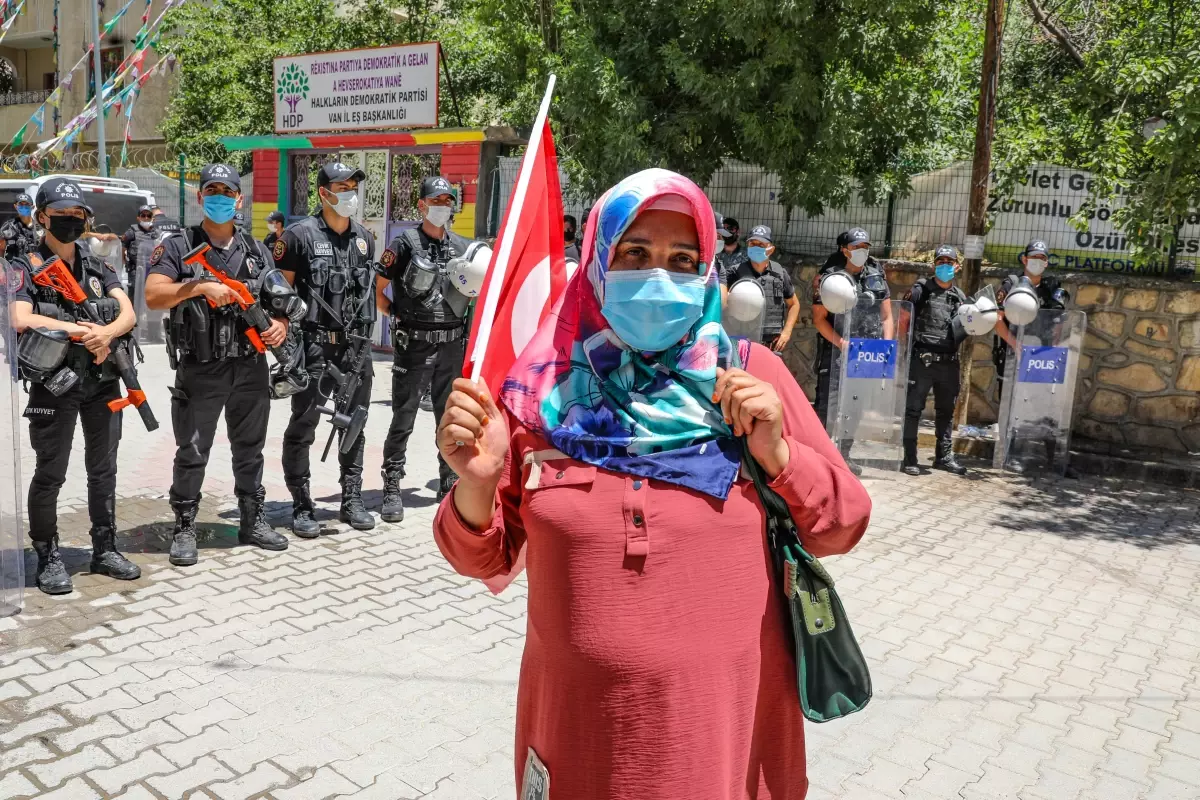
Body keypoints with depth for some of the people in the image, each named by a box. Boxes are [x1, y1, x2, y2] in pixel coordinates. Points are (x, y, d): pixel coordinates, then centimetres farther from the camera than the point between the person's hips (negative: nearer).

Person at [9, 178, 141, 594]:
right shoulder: (26, 268, -2)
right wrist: (83, 331, -17)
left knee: (103, 470, 10)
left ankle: (105, 549, 21)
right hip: (53, 383, -4)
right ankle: (48, 558, 14)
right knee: (50, 474, 2)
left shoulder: (99, 267, 11)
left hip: (103, 381, 4)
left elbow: (128, 313, 0)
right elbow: (21, 320, -17)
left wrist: (104, 333, -19)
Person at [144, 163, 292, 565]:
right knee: (192, 454, 2)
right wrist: (201, 285, -22)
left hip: (250, 368, 4)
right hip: (199, 370, -3)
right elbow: (153, 296, -11)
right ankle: (184, 530, 15)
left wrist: (281, 325, -6)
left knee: (250, 450, 13)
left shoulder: (257, 251, 12)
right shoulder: (178, 247, 1)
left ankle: (253, 521, 25)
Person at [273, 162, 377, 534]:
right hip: (315, 347, -5)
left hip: (356, 348, 5)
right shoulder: (300, 235, -4)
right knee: (303, 427, 1)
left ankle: (352, 501, 24)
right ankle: (302, 507, 12)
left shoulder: (364, 238, 13)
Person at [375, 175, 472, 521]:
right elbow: (376, 289, -2)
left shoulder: (462, 246, 10)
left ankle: (450, 484, 24)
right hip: (413, 346, -4)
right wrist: (398, 314, -3)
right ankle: (392, 490, 9)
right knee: (403, 420, 0)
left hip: (452, 346, 4)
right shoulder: (405, 243, -2)